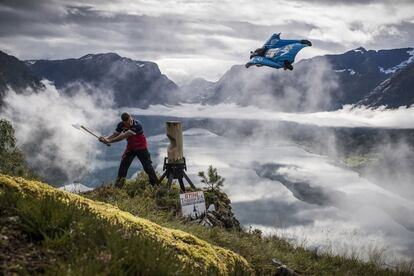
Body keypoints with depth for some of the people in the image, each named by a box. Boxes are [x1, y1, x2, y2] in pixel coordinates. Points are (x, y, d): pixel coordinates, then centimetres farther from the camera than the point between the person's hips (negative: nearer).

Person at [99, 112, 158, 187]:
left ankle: (156, 184, 10)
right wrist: (106, 138, -31)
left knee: (147, 166, -1)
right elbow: (115, 134, -10)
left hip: (141, 148, -5)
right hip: (130, 147, 5)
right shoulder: (121, 125, -13)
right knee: (123, 165, -2)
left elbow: (124, 136, -35)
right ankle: (118, 186, 4)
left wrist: (109, 141, -35)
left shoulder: (137, 126, -33)